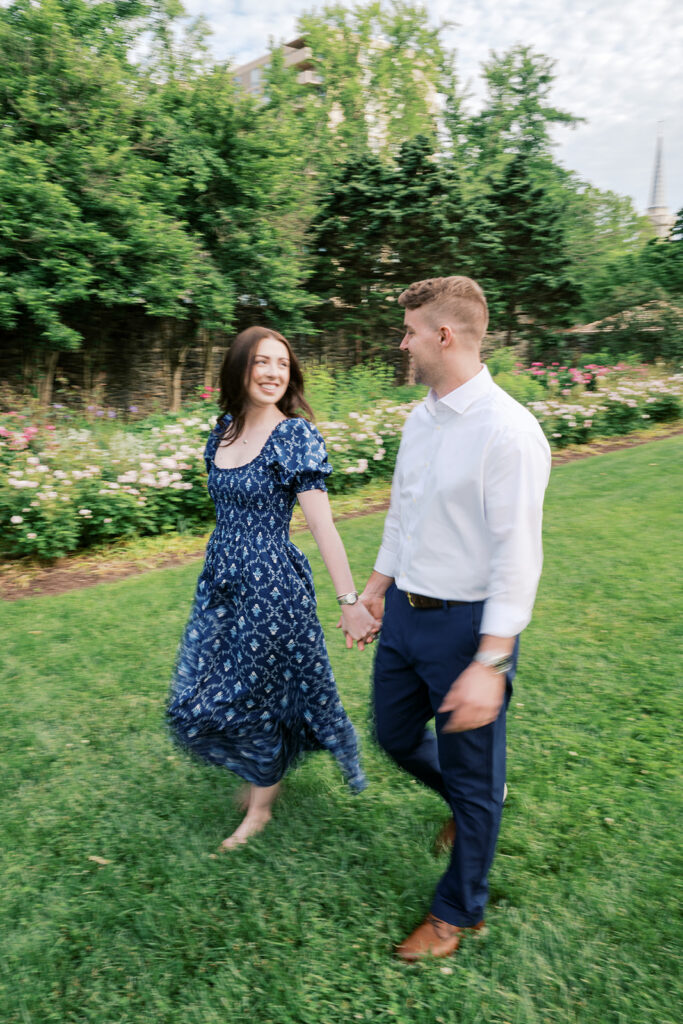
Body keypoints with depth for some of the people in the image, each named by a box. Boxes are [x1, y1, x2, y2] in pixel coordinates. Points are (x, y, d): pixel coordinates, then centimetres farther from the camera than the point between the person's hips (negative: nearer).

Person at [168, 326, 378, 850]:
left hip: (272, 586, -7)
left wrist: (350, 601, -22)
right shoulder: (223, 431, 5)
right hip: (221, 584, 7)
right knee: (195, 702, 13)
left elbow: (322, 523, -18)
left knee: (249, 696, 6)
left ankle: (261, 805, 33)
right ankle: (263, 772, 41)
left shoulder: (295, 435, -14)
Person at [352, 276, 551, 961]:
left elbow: (517, 557, -22)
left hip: (466, 624, -8)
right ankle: (469, 802, 55)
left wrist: (489, 664, -24)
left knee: (471, 777, 12)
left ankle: (459, 912, 38)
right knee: (396, 737, 23)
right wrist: (377, 586, 22)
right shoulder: (420, 419, 5)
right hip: (404, 614, 8)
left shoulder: (508, 431, -21)